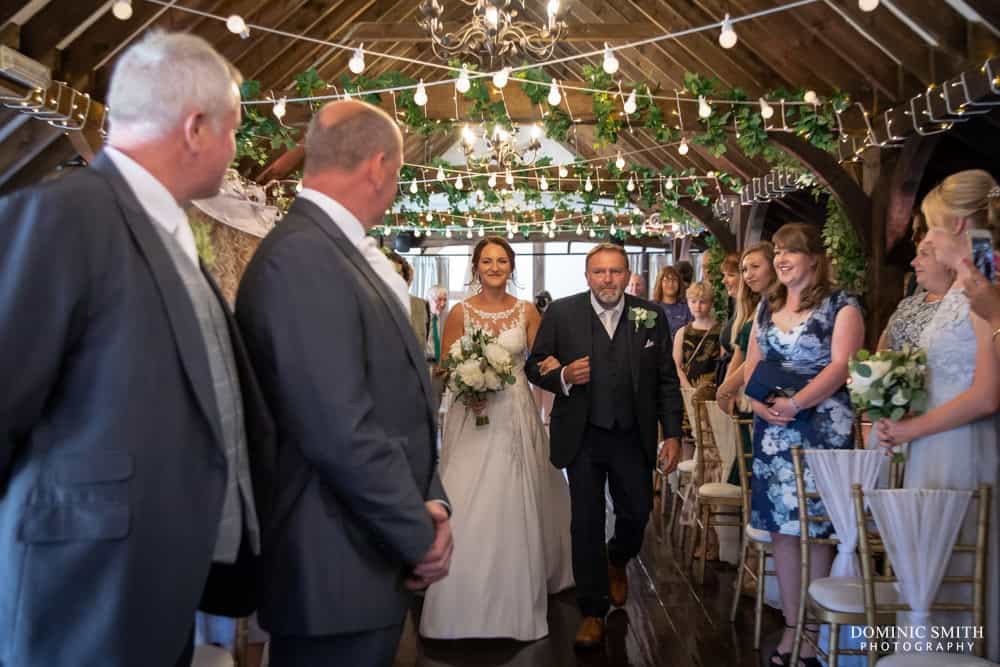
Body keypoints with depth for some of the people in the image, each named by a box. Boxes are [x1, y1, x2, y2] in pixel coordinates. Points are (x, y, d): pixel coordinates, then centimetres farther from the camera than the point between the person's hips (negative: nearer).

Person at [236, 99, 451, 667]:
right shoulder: (301, 257, -21)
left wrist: (430, 501, -4)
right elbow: (340, 432, -27)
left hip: (375, 555, 9)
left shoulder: (346, 254, 10)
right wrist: (420, 536, -14)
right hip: (339, 570, -9)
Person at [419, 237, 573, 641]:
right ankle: (466, 600, 13)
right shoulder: (460, 312, -1)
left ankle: (514, 600, 23)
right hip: (472, 416, -1)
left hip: (516, 415, 1)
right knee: (468, 507, -2)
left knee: (514, 506, 6)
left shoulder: (527, 311, 3)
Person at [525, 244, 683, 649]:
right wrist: (562, 378, -20)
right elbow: (534, 365, 1)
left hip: (634, 437, 2)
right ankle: (593, 612, 22)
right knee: (586, 524, 6)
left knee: (637, 513, 13)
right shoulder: (561, 313, -5)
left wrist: (672, 434, -3)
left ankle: (616, 562, 49)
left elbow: (667, 380, 1)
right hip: (582, 436, -1)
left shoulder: (651, 316, -1)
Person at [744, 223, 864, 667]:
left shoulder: (841, 306, -3)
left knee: (814, 530, -1)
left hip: (822, 428, -5)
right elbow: (751, 366, 12)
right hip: (772, 430, 5)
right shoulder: (767, 306, 14)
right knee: (782, 527, 7)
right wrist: (761, 404, -7)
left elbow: (840, 366, -14)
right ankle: (791, 628, 18)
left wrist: (793, 404, -22)